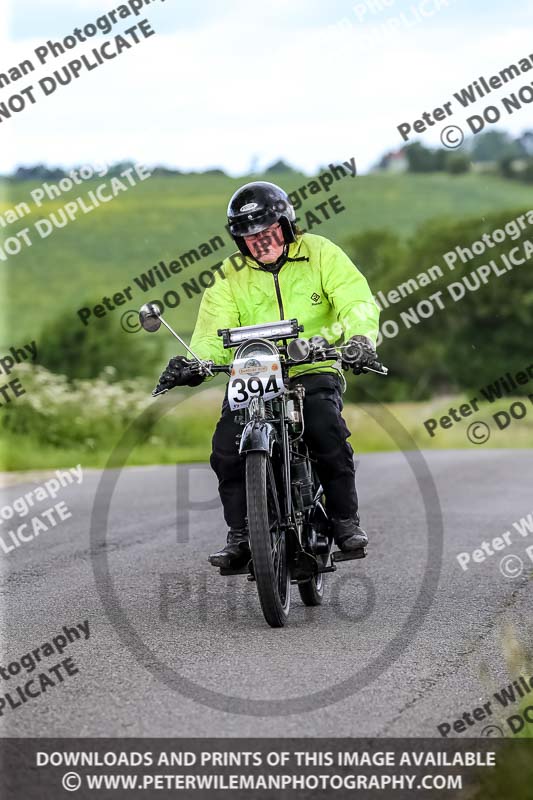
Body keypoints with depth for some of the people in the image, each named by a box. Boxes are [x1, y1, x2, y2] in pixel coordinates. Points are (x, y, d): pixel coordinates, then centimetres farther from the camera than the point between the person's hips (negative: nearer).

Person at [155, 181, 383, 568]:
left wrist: (361, 337, -31)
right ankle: (240, 533, -4)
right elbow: (214, 330, -4)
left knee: (328, 432, -28)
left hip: (314, 371, -2)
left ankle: (346, 520, -11)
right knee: (226, 448, -18)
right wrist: (194, 363, -25)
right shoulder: (231, 277, 7)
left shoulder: (320, 253, 1)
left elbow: (356, 300, -10)